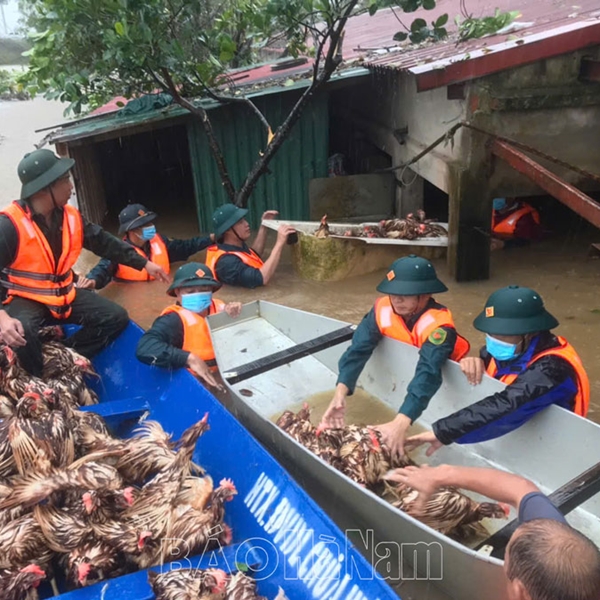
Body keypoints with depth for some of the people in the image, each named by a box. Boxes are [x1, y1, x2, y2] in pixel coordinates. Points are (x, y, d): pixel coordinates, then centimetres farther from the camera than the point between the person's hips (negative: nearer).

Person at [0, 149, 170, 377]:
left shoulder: (70, 217, -2)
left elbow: (103, 242, 8)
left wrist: (143, 263, 9)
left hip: (63, 294, 7)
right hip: (24, 299, -6)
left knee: (116, 317, -3)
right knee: (21, 333, -38)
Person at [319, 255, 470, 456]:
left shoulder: (439, 325, -38)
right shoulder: (382, 309, -27)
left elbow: (428, 373, -51)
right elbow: (358, 348, -34)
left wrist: (400, 423, -64)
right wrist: (340, 394, -49)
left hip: (442, 377, -3)